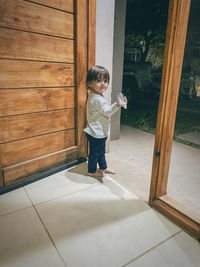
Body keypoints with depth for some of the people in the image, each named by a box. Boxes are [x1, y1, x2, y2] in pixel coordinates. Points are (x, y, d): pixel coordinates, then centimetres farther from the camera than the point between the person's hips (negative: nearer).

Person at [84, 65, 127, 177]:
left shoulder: (94, 96, 8)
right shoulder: (97, 99, -26)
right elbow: (107, 111, -28)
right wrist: (117, 105, -40)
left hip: (101, 132, 10)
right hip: (96, 133, -10)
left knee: (101, 151, 24)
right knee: (95, 152, 8)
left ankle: (103, 167, 42)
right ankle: (92, 171, 27)